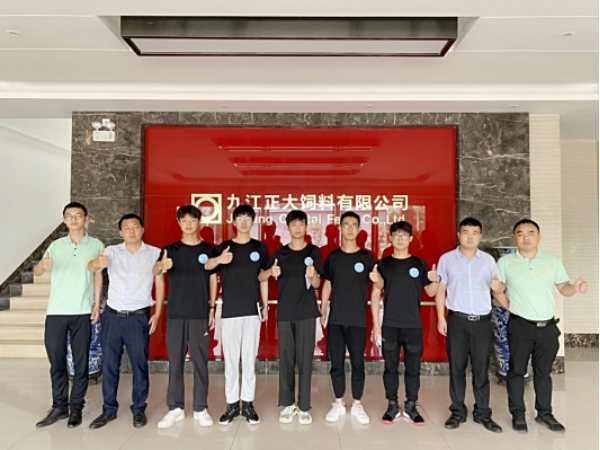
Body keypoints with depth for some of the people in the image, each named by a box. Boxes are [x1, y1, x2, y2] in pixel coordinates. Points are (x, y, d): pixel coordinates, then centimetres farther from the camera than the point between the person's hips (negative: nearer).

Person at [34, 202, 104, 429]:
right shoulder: (56, 246, 8)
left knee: (81, 362, 3)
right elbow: (37, 272, 0)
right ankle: (59, 407, 19)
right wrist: (43, 265, -24)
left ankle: (76, 408, 15)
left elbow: (98, 276, 6)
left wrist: (97, 304, -2)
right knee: (56, 360, 6)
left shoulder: (96, 245, 5)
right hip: (56, 312, 2)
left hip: (83, 312, -1)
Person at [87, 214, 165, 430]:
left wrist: (157, 313, -4)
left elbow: (160, 284, 3)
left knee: (140, 364, 4)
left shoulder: (155, 253, 0)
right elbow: (91, 268, -15)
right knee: (109, 364, 9)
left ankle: (139, 409, 20)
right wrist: (97, 263, -40)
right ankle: (109, 410, 25)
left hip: (139, 317, -2)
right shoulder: (112, 252, 3)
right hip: (112, 315, 2)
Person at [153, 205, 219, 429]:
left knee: (200, 361, 5)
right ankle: (175, 408, 19)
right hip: (175, 313, 1)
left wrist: (212, 308, 2)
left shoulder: (209, 250, 5)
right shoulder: (171, 249, 5)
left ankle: (201, 408, 17)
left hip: (200, 314, -1)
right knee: (175, 361, 7)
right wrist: (162, 265, -35)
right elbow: (155, 271, -12)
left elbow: (213, 280, 8)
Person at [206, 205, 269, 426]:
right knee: (230, 360, 6)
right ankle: (232, 404, 17)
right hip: (230, 311, 0)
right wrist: (219, 259, -37)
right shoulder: (224, 247, 4)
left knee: (250, 359, 5)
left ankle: (248, 403, 17)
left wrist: (265, 305, 5)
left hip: (252, 311, 0)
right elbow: (207, 266, -15)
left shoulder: (260, 247, 7)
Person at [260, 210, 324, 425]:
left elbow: (317, 284, -2)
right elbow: (261, 277, 3)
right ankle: (287, 405, 20)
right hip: (285, 312, 2)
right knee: (286, 359, 7)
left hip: (306, 312, -1)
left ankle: (304, 407, 13)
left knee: (305, 359, 2)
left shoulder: (314, 251, 3)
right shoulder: (280, 253, 7)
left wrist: (313, 274, -25)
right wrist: (271, 272, -19)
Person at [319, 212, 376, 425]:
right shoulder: (332, 256, 6)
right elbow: (327, 285, 11)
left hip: (358, 320, -1)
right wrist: (322, 312, 9)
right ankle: (339, 404, 24)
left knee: (357, 363, 6)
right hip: (335, 319, 2)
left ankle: (357, 405, 23)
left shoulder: (367, 257, 1)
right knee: (336, 362, 8)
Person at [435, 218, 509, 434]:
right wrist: (441, 318, -2)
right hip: (457, 320, -1)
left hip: (482, 321, 1)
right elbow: (440, 290, 4)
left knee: (481, 369, 8)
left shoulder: (488, 260, 7)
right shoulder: (447, 259, 3)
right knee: (457, 367, 6)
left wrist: (513, 310, -11)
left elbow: (498, 290, 7)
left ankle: (483, 413, 21)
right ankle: (458, 412, 18)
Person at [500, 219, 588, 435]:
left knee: (544, 372, 14)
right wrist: (511, 306, -12)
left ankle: (544, 414, 28)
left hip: (548, 326, 2)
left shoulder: (552, 261, 4)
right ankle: (518, 415, 18)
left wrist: (575, 288, -16)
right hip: (520, 326, -2)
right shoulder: (505, 262, -3)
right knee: (517, 370, 4)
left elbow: (564, 288, 4)